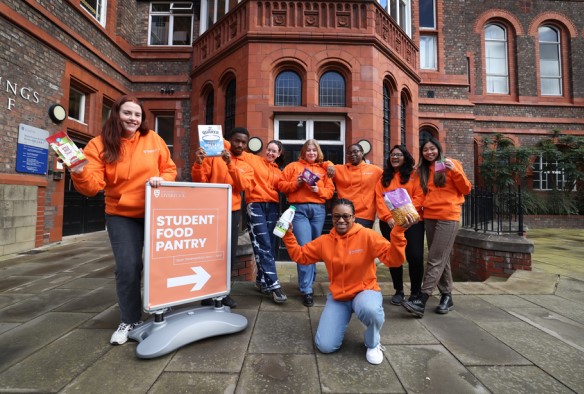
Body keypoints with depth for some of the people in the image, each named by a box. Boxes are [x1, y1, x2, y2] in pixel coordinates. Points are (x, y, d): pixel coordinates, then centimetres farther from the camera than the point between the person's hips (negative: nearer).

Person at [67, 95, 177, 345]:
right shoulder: (100, 144, -4)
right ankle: (130, 320, 19)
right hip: (121, 215, -1)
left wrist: (161, 179, -15)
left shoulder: (153, 139, 0)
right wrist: (79, 172, -33)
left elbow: (170, 169, 5)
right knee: (127, 267, -4)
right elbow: (92, 185, -13)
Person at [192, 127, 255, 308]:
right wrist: (198, 163, -21)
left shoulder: (246, 167, 12)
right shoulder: (214, 156, 3)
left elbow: (244, 186, -9)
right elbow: (199, 181, -3)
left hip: (233, 212, 3)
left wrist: (230, 164, -20)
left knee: (230, 253, 3)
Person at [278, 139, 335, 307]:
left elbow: (330, 190, 10)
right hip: (299, 209, -3)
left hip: (318, 209, 3)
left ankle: (307, 281, 28)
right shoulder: (293, 166, 11)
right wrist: (295, 183, -11)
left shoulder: (323, 169, 17)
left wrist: (319, 190, -8)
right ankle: (306, 290, -4)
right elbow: (281, 184, 5)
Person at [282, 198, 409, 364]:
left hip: (365, 291, -2)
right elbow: (300, 255, 3)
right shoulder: (324, 241, -3)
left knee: (370, 309, -40)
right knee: (325, 346, -7)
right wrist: (288, 234, -7)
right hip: (337, 297, 3)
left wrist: (398, 231, -36)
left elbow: (393, 259, -22)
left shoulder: (367, 236, -15)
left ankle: (373, 344, -2)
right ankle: (343, 319, 27)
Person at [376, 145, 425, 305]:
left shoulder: (414, 175, 6)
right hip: (388, 223, 2)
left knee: (415, 257, -6)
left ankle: (416, 292, 16)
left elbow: (419, 197, -5)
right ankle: (398, 291, 23)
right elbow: (379, 199, 3)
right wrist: (388, 217, -12)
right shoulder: (384, 177, 12)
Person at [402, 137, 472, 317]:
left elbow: (466, 189, -1)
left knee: (436, 260, -8)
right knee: (441, 258, 11)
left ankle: (421, 300, -10)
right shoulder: (423, 170, 15)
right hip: (429, 217, 5)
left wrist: (455, 171, -15)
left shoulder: (451, 164, 2)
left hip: (448, 217, -5)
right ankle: (446, 296, 21)